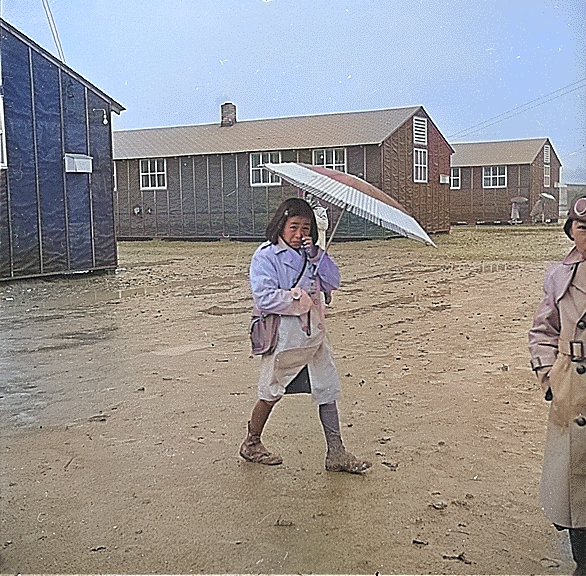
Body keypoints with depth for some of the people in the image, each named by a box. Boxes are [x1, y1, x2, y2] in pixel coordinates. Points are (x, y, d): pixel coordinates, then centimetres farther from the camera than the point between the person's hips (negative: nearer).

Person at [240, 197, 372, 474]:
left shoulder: (309, 254, 10)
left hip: (312, 334, 6)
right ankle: (251, 443, 30)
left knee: (327, 389, 4)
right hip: (282, 336, -6)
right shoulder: (266, 256, -10)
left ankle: (336, 453, 11)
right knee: (271, 394, 9)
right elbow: (266, 298, -20)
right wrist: (301, 299, -14)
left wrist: (316, 255, -10)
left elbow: (333, 281, 2)